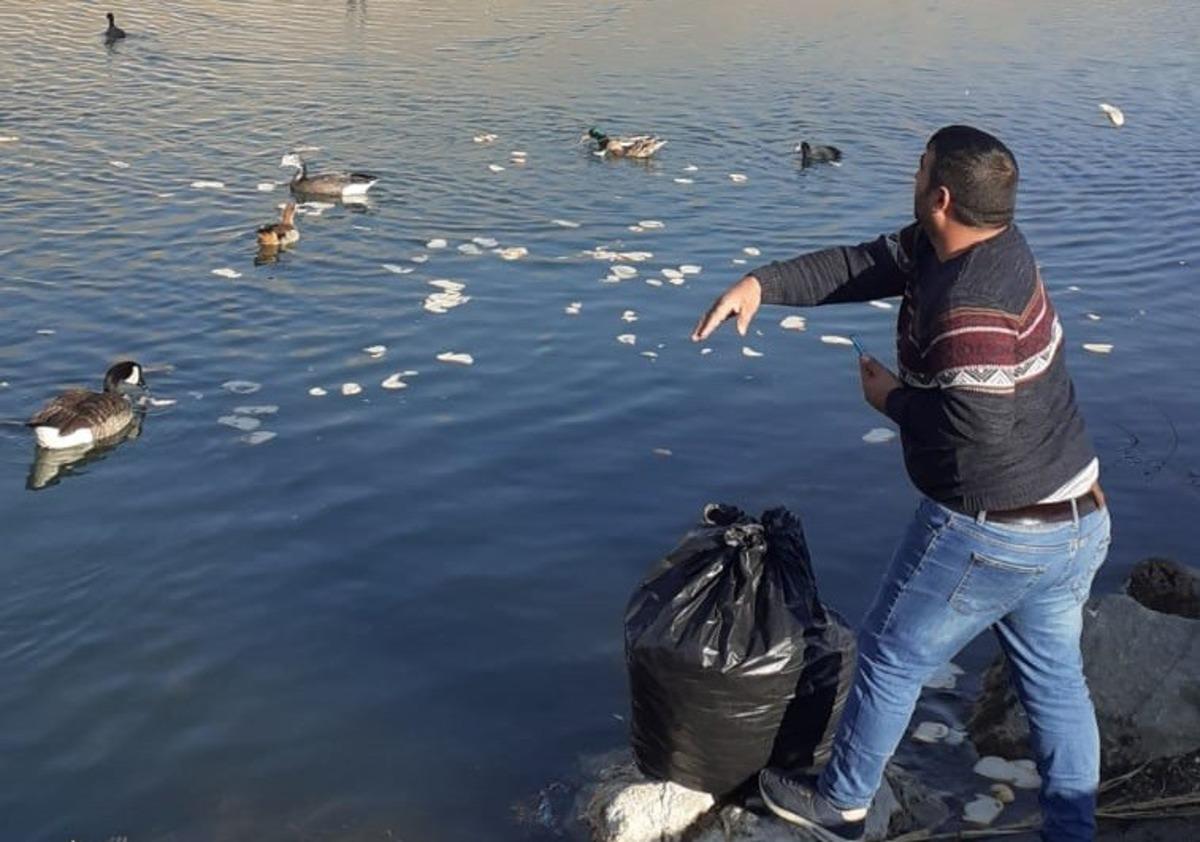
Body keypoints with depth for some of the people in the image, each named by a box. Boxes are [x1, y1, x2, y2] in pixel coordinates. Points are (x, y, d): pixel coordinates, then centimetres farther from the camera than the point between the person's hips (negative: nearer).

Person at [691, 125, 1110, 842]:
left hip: (995, 532, -9)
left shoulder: (971, 305, -28)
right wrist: (763, 283, -2)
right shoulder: (987, 242, 1)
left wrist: (893, 399, -14)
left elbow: (980, 431, -31)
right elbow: (868, 265, 5)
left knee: (892, 656, 12)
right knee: (1055, 678, 20)